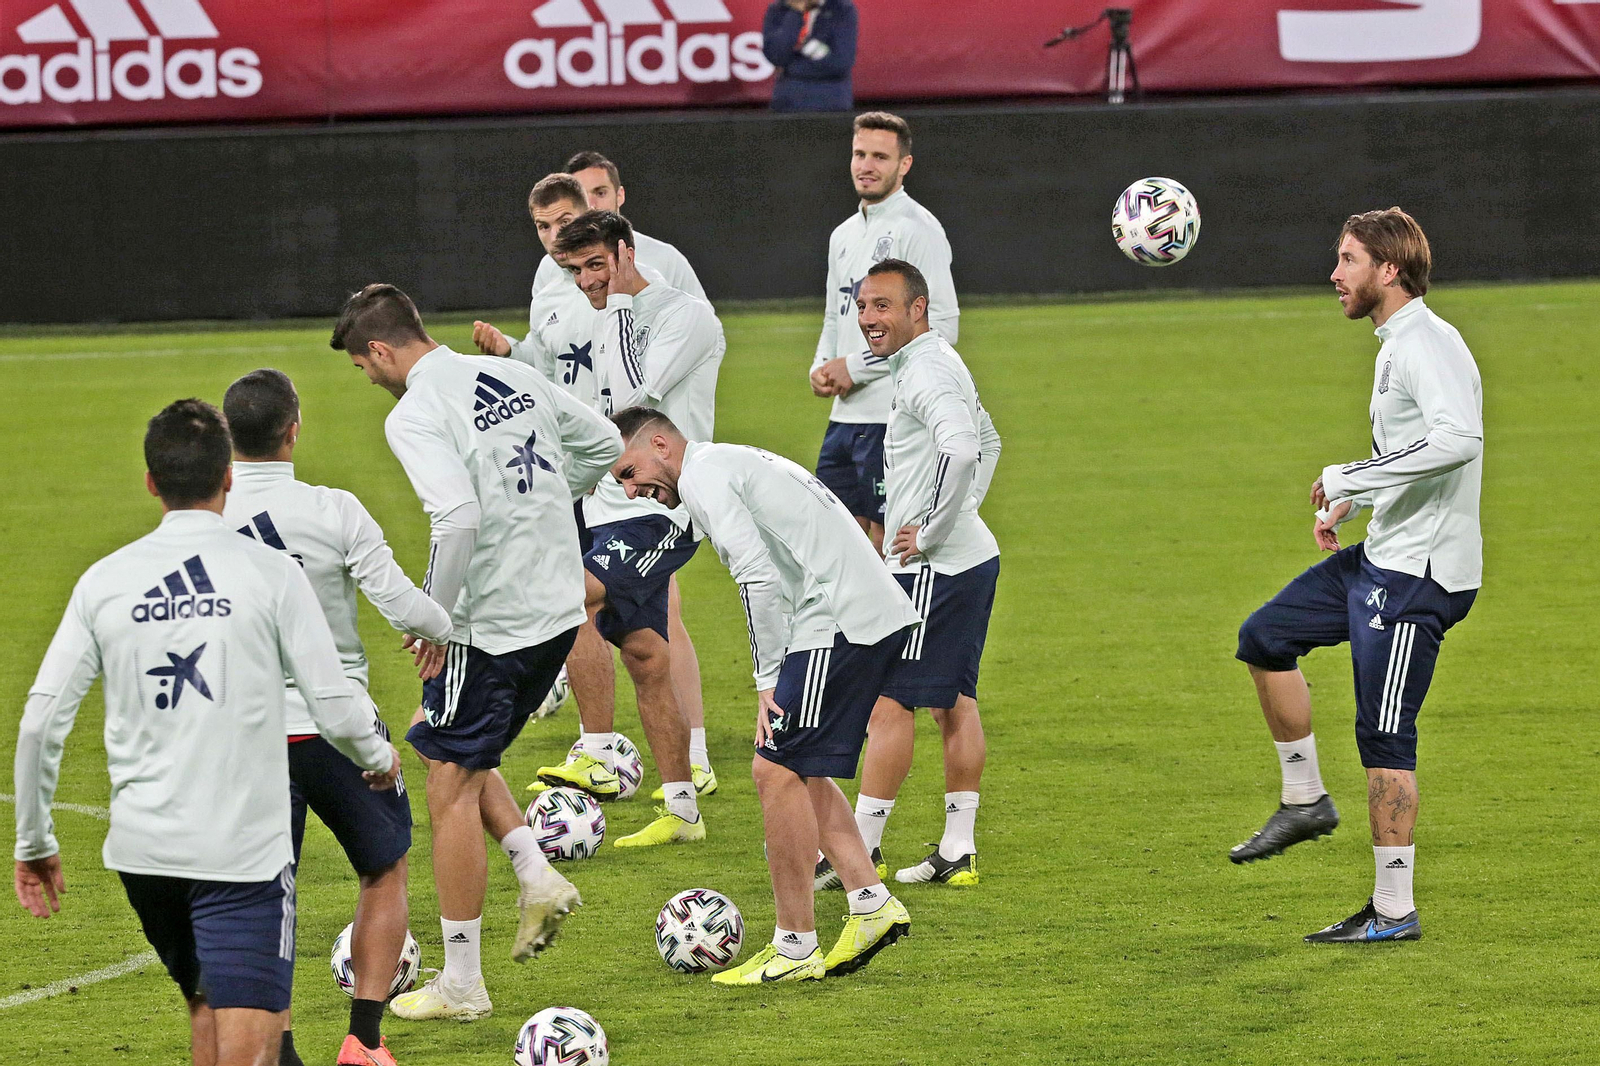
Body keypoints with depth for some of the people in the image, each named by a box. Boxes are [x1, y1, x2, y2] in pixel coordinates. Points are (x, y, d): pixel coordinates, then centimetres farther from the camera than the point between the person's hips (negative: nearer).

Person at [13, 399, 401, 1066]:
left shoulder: (105, 581, 2)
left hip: (141, 846, 4)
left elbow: (41, 721, 1)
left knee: (206, 1007, 25)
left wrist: (34, 842, 13)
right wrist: (379, 758, 17)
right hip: (244, 849, -4)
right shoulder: (270, 573, -6)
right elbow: (335, 709, -5)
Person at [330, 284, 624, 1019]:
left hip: (492, 623, -8)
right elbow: (603, 444, 18)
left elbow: (458, 518, -28)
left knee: (451, 781, 3)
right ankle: (536, 876, 13)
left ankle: (460, 984, 7)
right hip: (559, 607, 8)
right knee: (448, 746, 25)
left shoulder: (415, 415, -16)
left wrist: (433, 619, -16)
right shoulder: (514, 377, 8)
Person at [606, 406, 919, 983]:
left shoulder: (703, 475, -5)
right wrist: (776, 679, 17)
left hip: (841, 622, -10)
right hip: (885, 615, 10)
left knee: (777, 769, -6)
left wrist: (769, 680, -12)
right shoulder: (740, 464, 26)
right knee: (800, 771, 16)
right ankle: (872, 904, 11)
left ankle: (794, 949, -3)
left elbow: (761, 578, -16)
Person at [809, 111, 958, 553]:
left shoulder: (918, 229, -8)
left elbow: (941, 326, -16)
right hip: (846, 416, 8)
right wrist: (822, 368, 6)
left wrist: (858, 366, -13)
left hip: (895, 417, -8)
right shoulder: (844, 235, 18)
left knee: (890, 545, -7)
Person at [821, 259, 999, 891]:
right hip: (972, 557, 11)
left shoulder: (924, 372, -16)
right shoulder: (940, 364, 17)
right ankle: (958, 851, 13)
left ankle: (860, 849, -3)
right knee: (953, 702, 11)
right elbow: (987, 441, 32)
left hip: (935, 566, -11)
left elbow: (962, 448, -32)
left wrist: (931, 531, -23)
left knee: (889, 699, -6)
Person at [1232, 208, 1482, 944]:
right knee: (1264, 638, 15)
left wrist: (1349, 477, -28)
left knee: (1383, 737, -6)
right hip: (1380, 555, 10)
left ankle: (1394, 911, 0)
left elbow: (1457, 438, -34)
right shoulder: (1395, 345, 14)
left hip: (1418, 574, -10)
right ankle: (1305, 800, 24)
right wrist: (1348, 501, 14)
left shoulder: (1427, 344, -17)